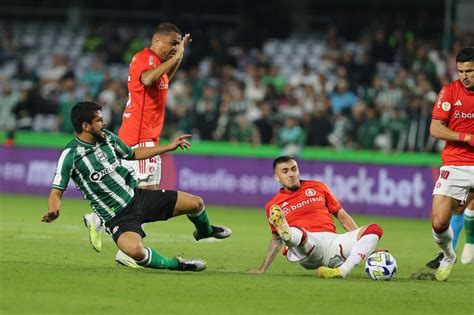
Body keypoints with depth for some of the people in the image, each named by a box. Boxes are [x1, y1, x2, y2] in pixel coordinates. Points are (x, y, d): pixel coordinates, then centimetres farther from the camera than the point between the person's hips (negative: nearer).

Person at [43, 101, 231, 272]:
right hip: (118, 216, -6)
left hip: (138, 196, 6)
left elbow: (133, 154, 22)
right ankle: (174, 264, -9)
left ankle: (205, 230, 40)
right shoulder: (70, 155, -16)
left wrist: (170, 147, 24)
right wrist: (53, 212, -38)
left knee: (195, 203, 2)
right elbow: (57, 191, -15)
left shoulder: (107, 137, 4)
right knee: (135, 251, -38)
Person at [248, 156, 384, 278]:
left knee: (374, 229, -21)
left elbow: (342, 216, 21)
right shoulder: (273, 206, 17)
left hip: (331, 240, 3)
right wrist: (262, 269, 22)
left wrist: (366, 242, 14)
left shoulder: (317, 187, 21)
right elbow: (276, 240, 27)